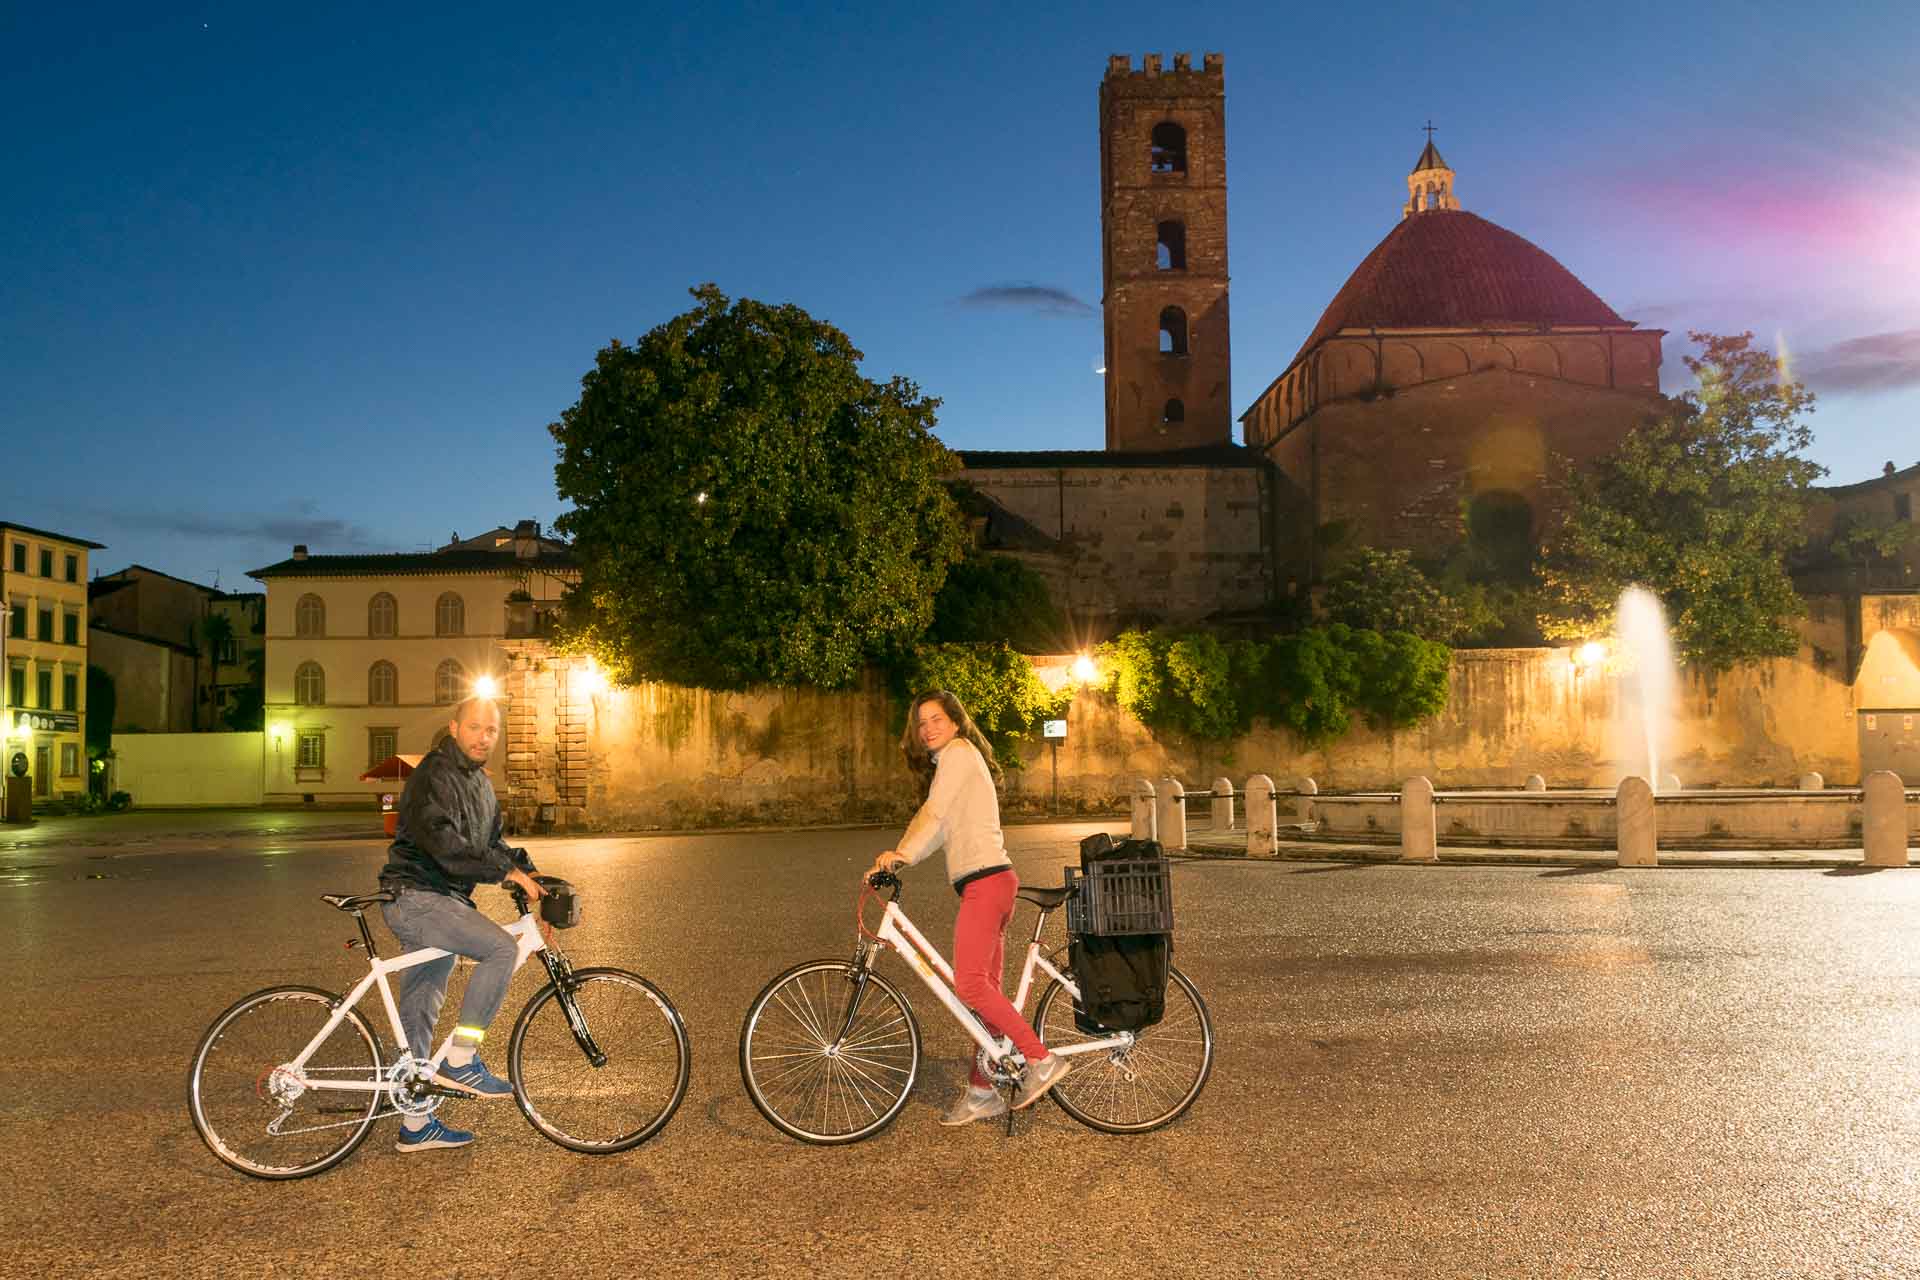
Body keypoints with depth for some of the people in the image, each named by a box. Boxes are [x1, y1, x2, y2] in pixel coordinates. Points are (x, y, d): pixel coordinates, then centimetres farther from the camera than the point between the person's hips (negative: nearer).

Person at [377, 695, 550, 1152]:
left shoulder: (480, 783, 17)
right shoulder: (434, 775, -14)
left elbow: (493, 845, 20)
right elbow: (441, 841, -27)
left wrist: (532, 884, 5)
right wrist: (508, 871, -28)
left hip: (443, 901, 9)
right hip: (414, 897, -9)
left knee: (420, 1012, 13)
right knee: (502, 949, -25)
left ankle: (415, 1125, 21)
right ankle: (460, 1061, -15)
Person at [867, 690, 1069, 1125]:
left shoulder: (959, 752, -3)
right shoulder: (951, 762, 26)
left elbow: (934, 814, -14)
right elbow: (934, 822, 19)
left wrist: (902, 854, -20)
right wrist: (896, 856, 8)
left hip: (984, 881, -10)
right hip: (990, 882, 10)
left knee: (970, 985, -15)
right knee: (985, 989, 9)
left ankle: (1042, 1060, -9)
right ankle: (983, 1093, 12)